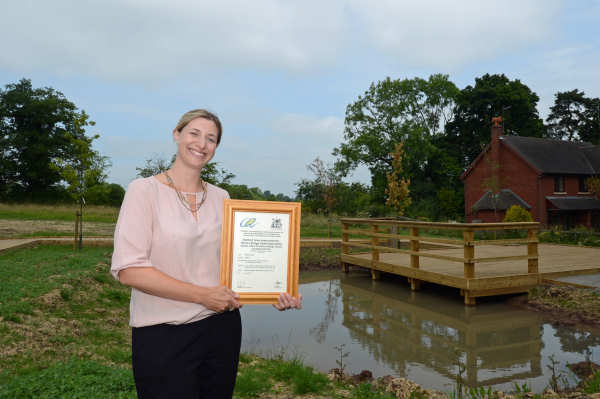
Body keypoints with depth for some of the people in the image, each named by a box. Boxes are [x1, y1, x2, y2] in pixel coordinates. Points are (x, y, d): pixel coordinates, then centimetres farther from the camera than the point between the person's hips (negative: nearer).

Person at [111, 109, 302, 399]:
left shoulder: (221, 198, 6)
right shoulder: (145, 190, -8)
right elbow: (128, 269, -16)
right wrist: (203, 294, -18)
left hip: (222, 329, 5)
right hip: (162, 335, -4)